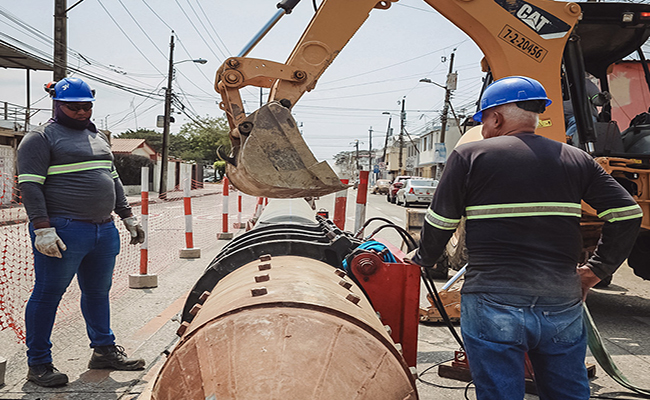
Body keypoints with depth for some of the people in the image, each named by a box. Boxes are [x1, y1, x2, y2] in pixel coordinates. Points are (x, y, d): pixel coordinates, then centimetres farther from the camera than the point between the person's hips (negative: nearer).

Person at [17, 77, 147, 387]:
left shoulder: (98, 137, 20)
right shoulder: (41, 138, -3)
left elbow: (113, 179, 25)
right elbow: (30, 186, -10)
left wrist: (127, 216, 20)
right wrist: (42, 229, -20)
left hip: (104, 230, 7)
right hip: (63, 231, -7)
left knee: (98, 292, 15)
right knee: (48, 294, 2)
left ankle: (104, 350, 29)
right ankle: (38, 364, 14)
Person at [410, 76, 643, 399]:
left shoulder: (468, 156, -2)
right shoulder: (576, 160, 9)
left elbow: (440, 223, 1)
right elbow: (628, 214, 7)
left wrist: (423, 260, 19)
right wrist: (595, 270, 15)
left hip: (492, 303, -4)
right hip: (563, 304, 4)